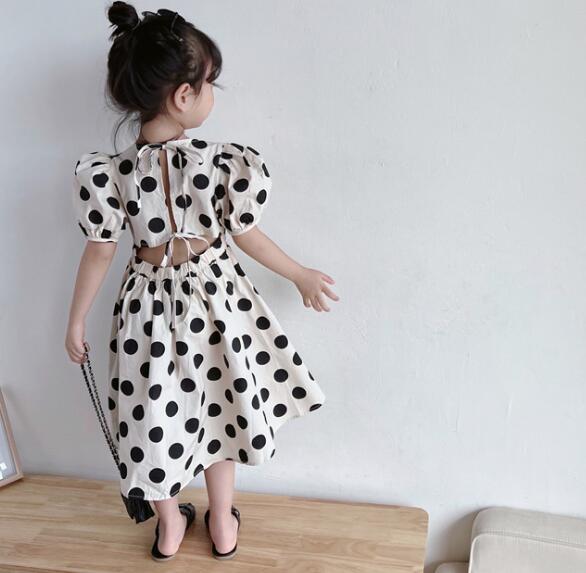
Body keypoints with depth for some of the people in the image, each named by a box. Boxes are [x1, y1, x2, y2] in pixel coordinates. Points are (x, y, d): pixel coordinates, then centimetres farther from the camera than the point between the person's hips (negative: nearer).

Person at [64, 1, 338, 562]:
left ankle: (170, 526, 38)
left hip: (150, 303, 1)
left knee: (158, 413, 19)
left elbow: (99, 253, -10)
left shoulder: (109, 172, -17)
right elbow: (248, 236, -11)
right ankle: (223, 524, 37)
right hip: (213, 297, 0)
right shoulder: (224, 162, -21)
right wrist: (304, 276, 6)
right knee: (215, 407, 21)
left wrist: (76, 321, 4)